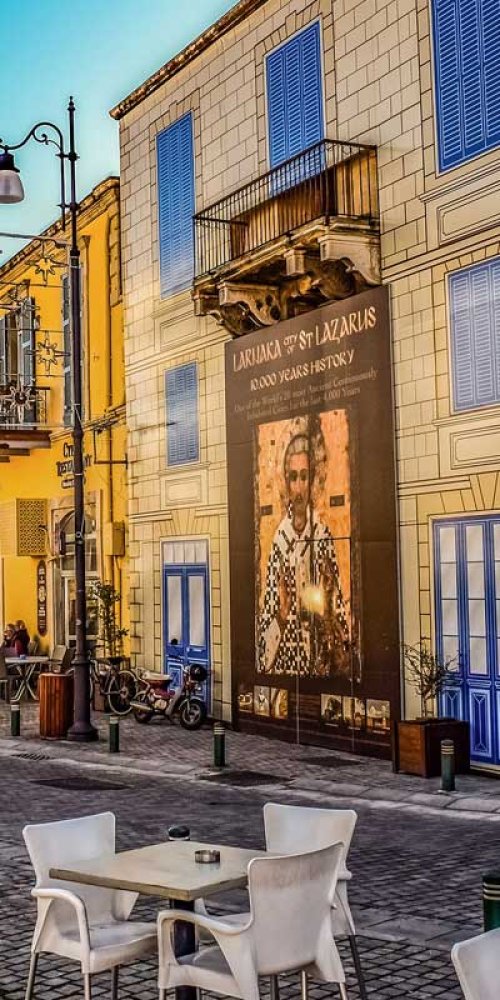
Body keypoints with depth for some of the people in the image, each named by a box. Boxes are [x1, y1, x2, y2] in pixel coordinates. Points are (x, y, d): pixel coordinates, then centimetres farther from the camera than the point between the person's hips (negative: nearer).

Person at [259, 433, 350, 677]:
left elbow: (338, 603, 3)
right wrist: (280, 614, -15)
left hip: (320, 657, 0)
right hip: (284, 657, 0)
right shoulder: (279, 538, 0)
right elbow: (267, 617, 4)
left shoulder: (323, 535, -1)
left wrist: (342, 652, -9)